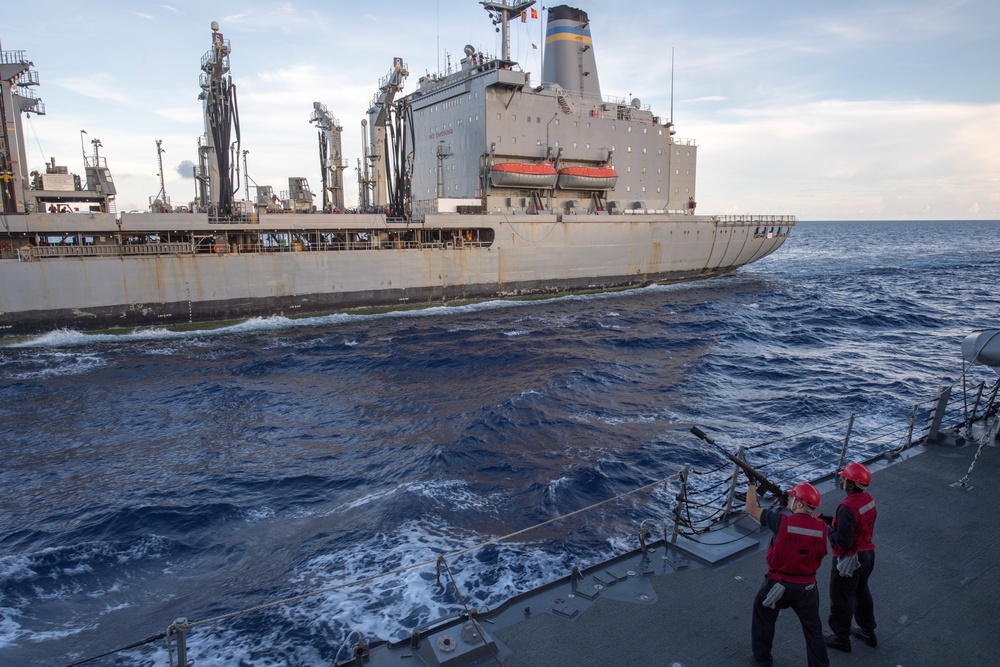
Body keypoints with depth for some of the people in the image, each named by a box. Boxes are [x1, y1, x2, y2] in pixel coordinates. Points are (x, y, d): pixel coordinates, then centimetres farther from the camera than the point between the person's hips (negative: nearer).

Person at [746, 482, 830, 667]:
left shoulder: (782, 521, -21)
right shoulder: (821, 528, -10)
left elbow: (751, 509, -10)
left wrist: (752, 483, 2)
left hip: (778, 584, -2)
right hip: (807, 587, 3)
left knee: (763, 617, 21)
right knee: (813, 628, 18)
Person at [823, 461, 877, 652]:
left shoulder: (848, 508, -32)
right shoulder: (868, 499, -4)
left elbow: (843, 541, -30)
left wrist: (827, 529, -14)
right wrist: (832, 520, 4)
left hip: (850, 559, -9)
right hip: (867, 554, 9)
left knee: (841, 598, 10)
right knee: (861, 592, 27)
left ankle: (841, 639, 26)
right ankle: (868, 632, 43)